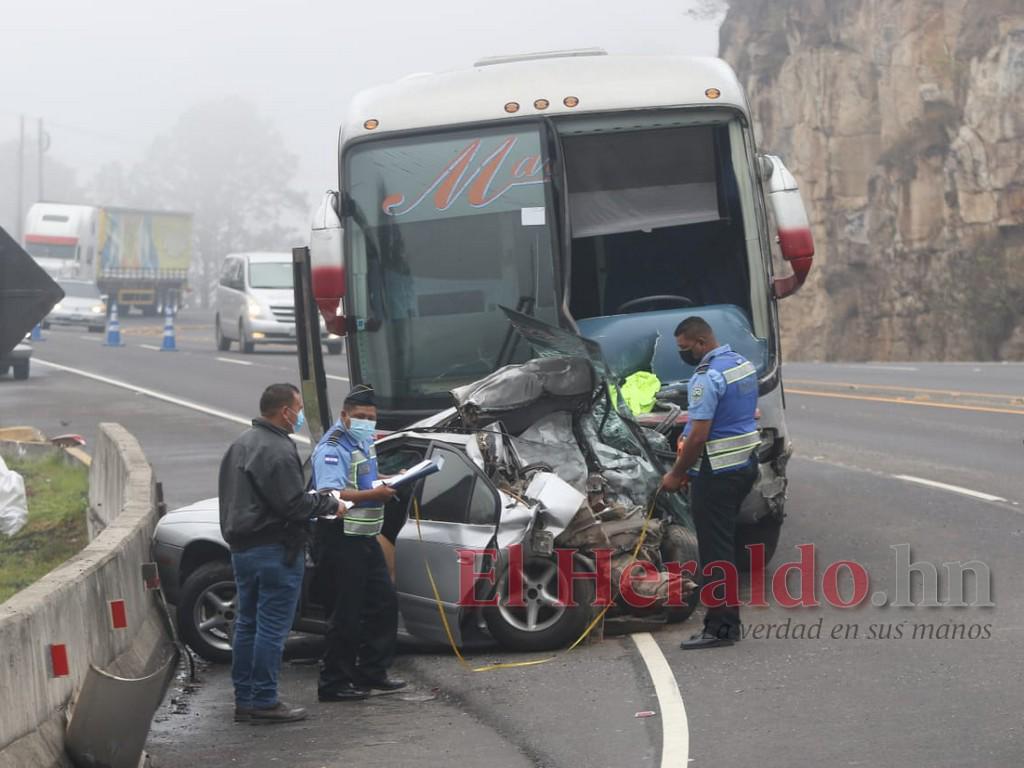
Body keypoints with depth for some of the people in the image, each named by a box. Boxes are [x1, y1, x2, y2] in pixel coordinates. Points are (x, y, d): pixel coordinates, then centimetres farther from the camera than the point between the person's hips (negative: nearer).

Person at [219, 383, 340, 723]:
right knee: (272, 627, -5)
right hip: (275, 551, -10)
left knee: (247, 624, 14)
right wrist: (329, 504, -7)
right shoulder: (278, 450, -18)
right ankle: (264, 701, -4)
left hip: (242, 547, 10)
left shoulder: (241, 445, 14)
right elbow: (294, 505, -22)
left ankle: (244, 700, 18)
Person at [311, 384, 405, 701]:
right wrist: (374, 494, -32)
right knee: (346, 615, -7)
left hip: (366, 538, 10)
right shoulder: (331, 449, -15)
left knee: (384, 603, 15)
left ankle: (372, 672, 26)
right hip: (342, 540, -10)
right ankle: (334, 683, 0)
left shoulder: (363, 443, 15)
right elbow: (331, 494, -28)